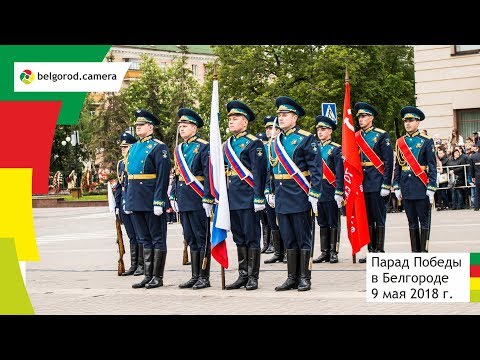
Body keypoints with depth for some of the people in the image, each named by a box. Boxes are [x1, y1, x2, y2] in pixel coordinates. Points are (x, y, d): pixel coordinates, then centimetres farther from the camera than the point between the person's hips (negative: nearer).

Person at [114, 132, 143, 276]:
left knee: (139, 235, -1)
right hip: (124, 204, 7)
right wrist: (117, 205, 13)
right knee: (132, 236, 11)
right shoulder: (120, 163, 13)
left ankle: (141, 265, 5)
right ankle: (133, 265, 15)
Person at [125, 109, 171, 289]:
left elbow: (163, 177, -14)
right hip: (136, 202, 8)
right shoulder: (133, 148, 16)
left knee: (157, 239, 1)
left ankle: (157, 277, 5)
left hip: (152, 201, -8)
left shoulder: (159, 147, -8)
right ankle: (148, 276, 17)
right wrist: (127, 200, 16)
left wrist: (159, 202, -19)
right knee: (145, 240, 12)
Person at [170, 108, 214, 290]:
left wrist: (207, 199, -18)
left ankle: (204, 277, 3)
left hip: (198, 199, -7)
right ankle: (195, 276, 17)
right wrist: (173, 196, 15)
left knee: (202, 238, -2)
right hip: (183, 200, 7)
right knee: (191, 239, 11)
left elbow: (209, 174, -13)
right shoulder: (179, 149, 15)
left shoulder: (203, 147, -7)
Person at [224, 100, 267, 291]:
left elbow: (259, 173, -11)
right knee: (239, 238, 11)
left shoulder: (253, 143, -6)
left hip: (248, 198, -7)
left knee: (252, 238, -1)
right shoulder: (227, 144, 15)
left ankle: (253, 277, 3)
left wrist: (259, 198, -16)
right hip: (232, 199, 7)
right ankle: (243, 275, 17)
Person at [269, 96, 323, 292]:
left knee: (303, 239, 0)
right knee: (288, 239, 10)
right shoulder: (275, 141, 13)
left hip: (300, 197, -6)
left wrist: (314, 194, -15)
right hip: (282, 198, 6)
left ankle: (305, 278, 6)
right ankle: (292, 277, 16)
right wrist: (271, 193, 17)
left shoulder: (306, 138, -6)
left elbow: (316, 168, -9)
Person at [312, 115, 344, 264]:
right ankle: (324, 252, 14)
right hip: (317, 192, 5)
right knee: (322, 223, 9)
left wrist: (339, 192, -15)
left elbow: (339, 172, -8)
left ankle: (333, 253, 5)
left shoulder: (336, 149, -3)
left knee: (333, 223, 1)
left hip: (331, 193, -5)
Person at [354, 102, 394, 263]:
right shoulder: (356, 137, 11)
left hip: (377, 183, -5)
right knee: (367, 218, 8)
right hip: (362, 184, 5)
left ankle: (380, 251, 4)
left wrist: (386, 185, -13)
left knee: (379, 218, 0)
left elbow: (388, 161, -8)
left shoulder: (382, 135, -4)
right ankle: (371, 251, 13)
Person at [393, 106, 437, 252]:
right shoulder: (400, 142, 10)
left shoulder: (426, 141, -1)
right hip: (406, 187, 4)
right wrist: (397, 186, 6)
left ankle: (424, 250, 3)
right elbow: (397, 166, 13)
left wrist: (431, 188, -10)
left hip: (421, 186, -4)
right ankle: (414, 251, 13)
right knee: (412, 222, 8)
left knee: (424, 221, -1)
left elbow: (432, 166, -3)